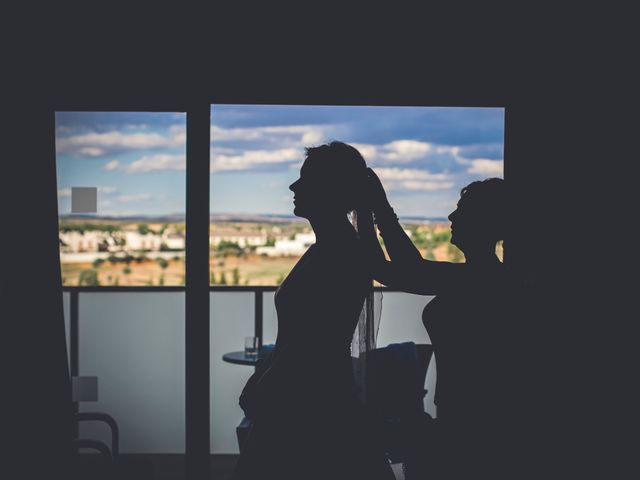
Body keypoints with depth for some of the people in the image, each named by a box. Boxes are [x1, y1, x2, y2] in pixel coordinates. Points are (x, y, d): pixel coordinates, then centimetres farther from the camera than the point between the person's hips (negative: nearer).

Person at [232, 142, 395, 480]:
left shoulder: (340, 256, -18)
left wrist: (261, 388, -14)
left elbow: (316, 348, -22)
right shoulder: (327, 251, 12)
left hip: (317, 408, -9)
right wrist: (261, 383, 12)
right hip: (305, 404, 9)